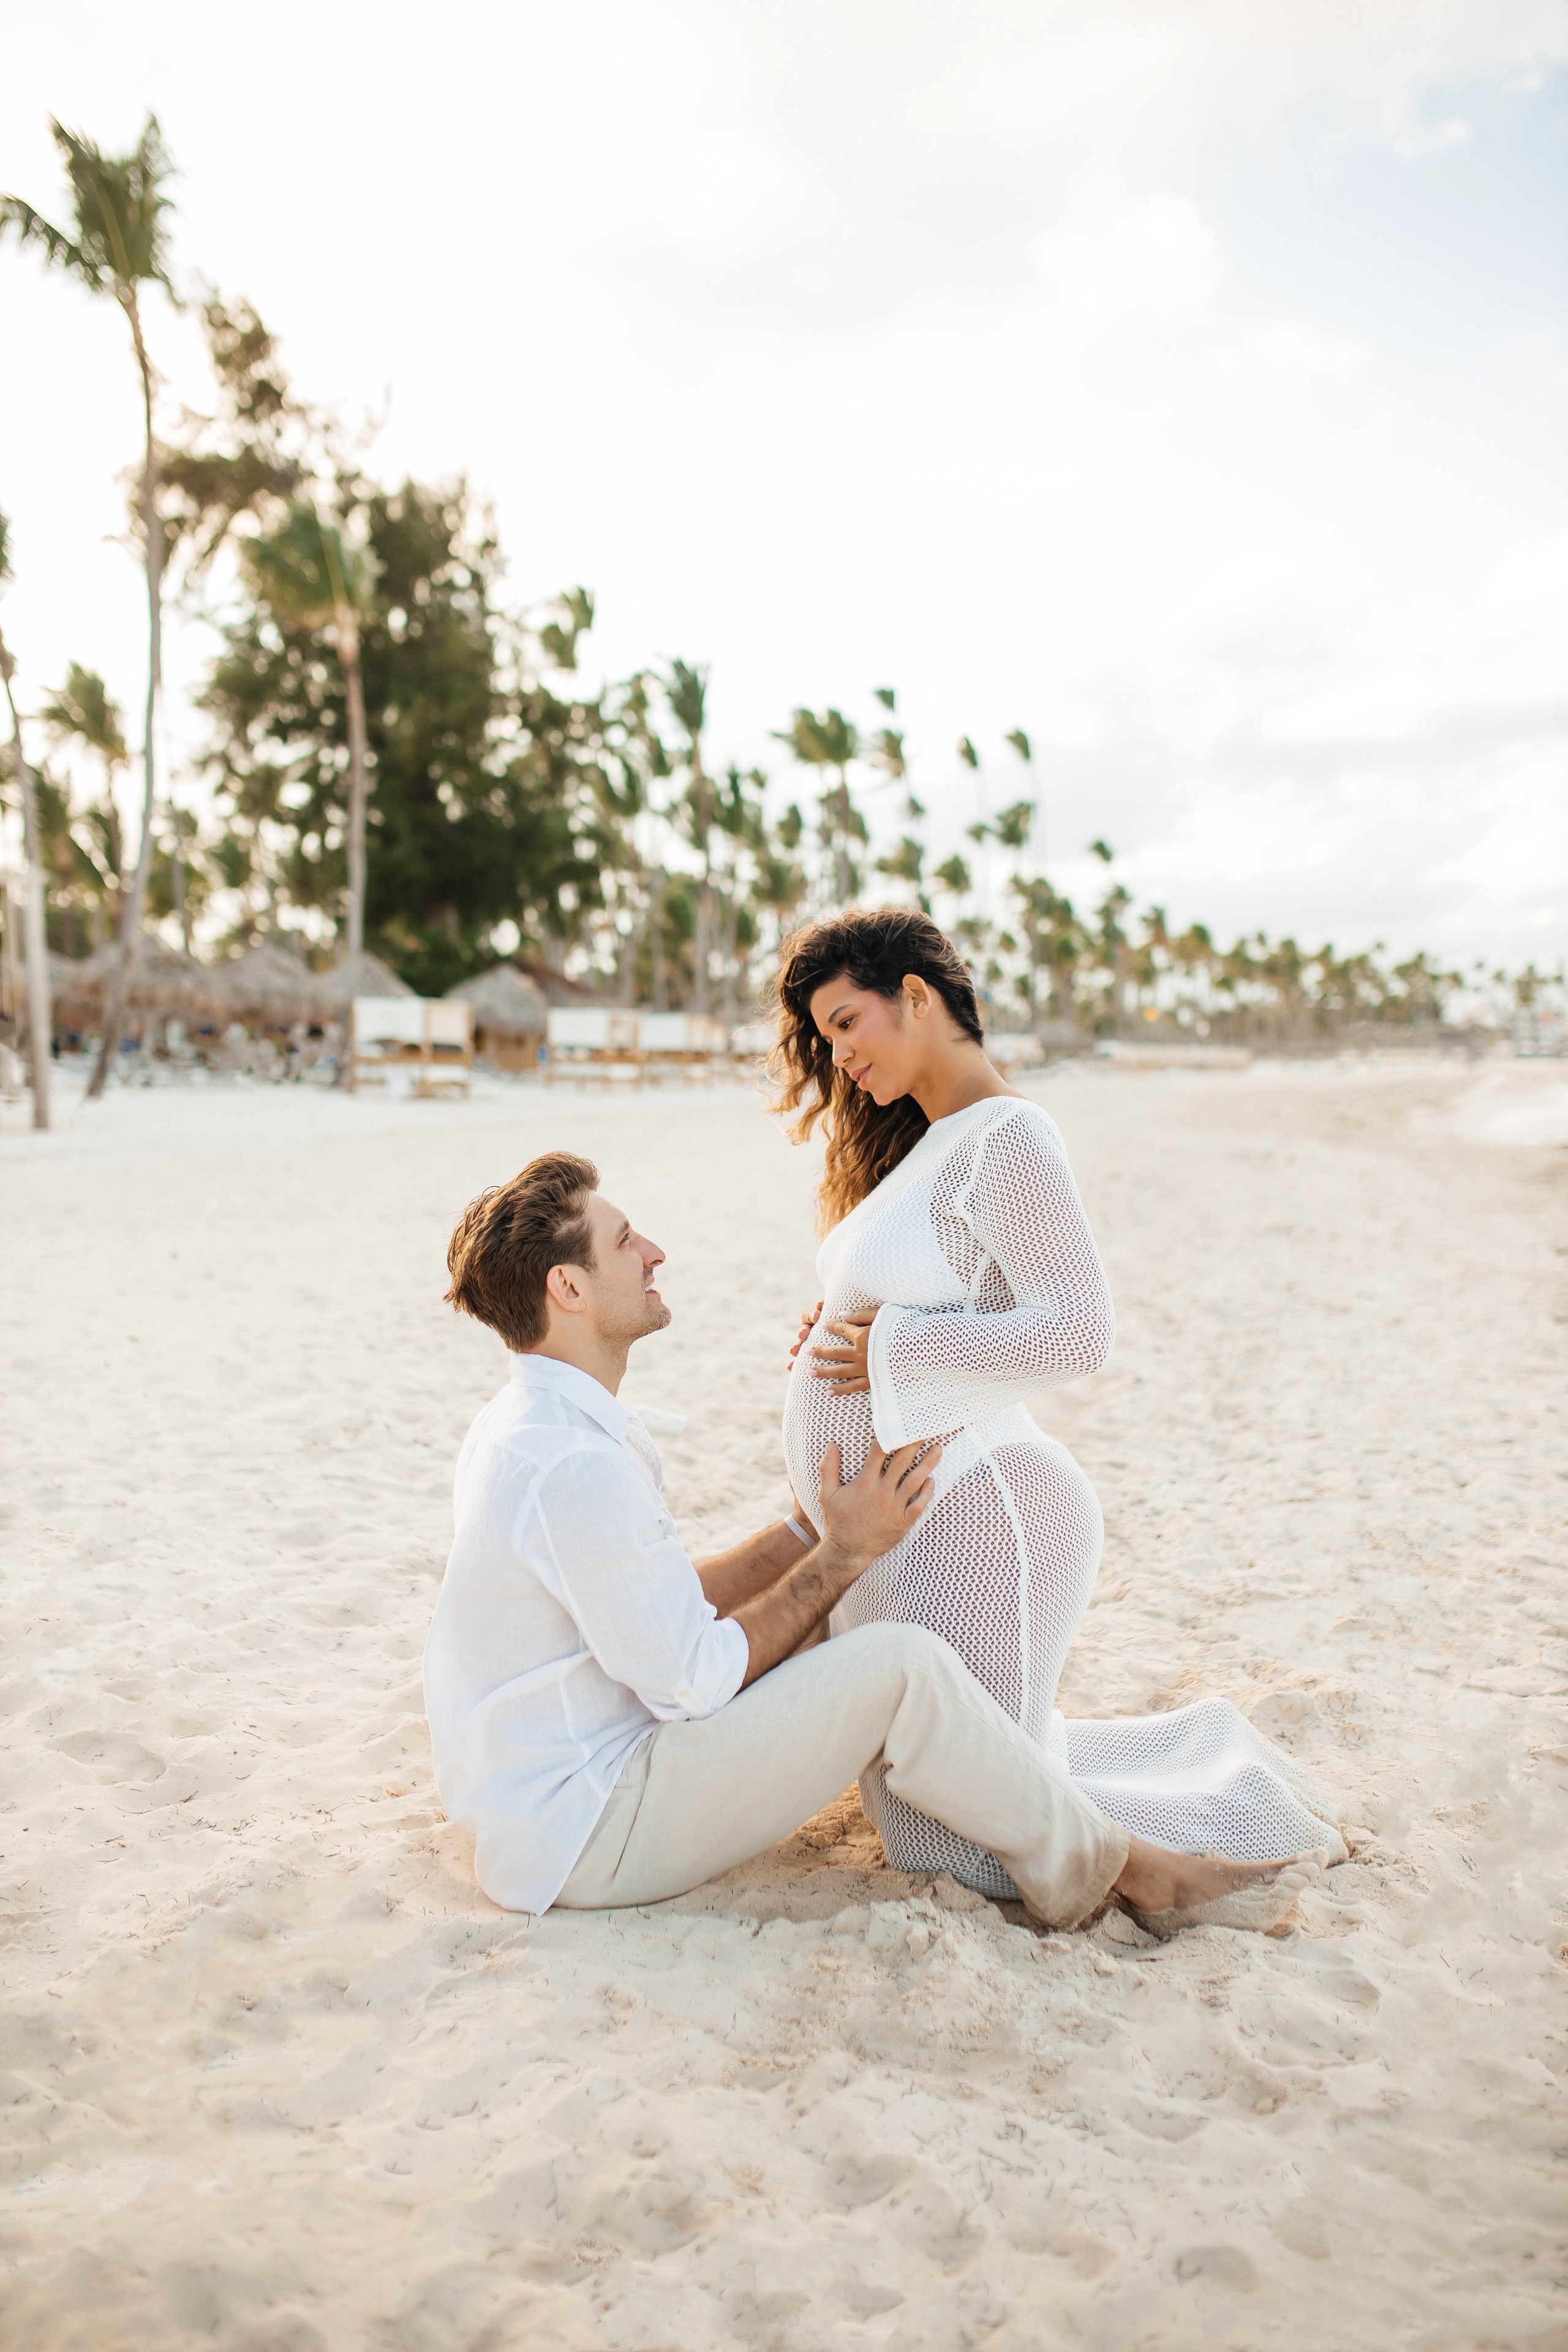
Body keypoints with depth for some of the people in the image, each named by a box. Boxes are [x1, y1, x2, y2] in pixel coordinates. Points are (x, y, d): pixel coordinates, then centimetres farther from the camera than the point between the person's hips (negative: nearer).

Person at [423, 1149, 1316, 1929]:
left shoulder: (529, 1426, 6)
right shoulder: (577, 1468, -27)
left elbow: (673, 1604, 11)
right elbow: (696, 1681, -20)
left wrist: (822, 1526, 7)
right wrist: (847, 1553, -11)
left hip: (531, 1794, 10)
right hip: (582, 1839, -10)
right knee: (900, 1666, -19)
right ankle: (1120, 1871, 0)